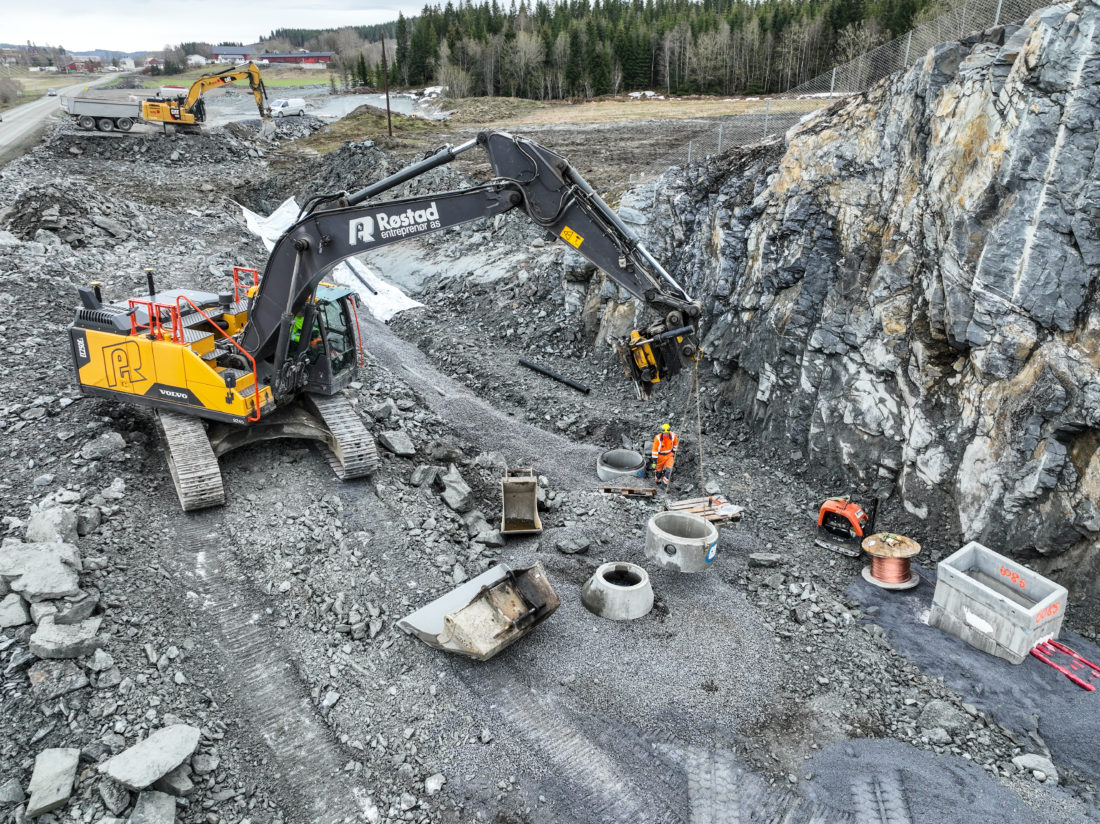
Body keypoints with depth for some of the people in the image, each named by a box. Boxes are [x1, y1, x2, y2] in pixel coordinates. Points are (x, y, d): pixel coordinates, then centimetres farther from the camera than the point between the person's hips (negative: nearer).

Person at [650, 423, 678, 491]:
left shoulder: (673, 435, -16)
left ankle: (665, 484, 0)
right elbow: (655, 450, -19)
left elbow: (675, 443, 8)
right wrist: (654, 461, -17)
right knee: (658, 470, 13)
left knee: (668, 470, -15)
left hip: (669, 455, 2)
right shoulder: (658, 438, -26)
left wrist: (673, 452, 11)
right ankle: (657, 481, 42)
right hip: (660, 456, -2)